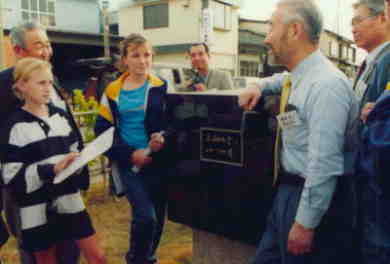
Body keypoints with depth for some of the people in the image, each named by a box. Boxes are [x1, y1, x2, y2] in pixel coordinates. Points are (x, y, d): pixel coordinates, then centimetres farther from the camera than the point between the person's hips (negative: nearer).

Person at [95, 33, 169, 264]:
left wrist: (164, 139, -19)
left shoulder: (162, 87, 2)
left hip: (158, 162, 1)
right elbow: (103, 131, 1)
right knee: (145, 216, -14)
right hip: (129, 163, -1)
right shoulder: (113, 91, 3)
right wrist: (130, 154, -11)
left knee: (157, 217, 11)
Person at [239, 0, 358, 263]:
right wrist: (260, 87, 12)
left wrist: (305, 223, -22)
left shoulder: (326, 84, -22)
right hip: (288, 190, 9)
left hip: (314, 197, -9)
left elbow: (324, 164, -26)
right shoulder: (298, 75, 5)